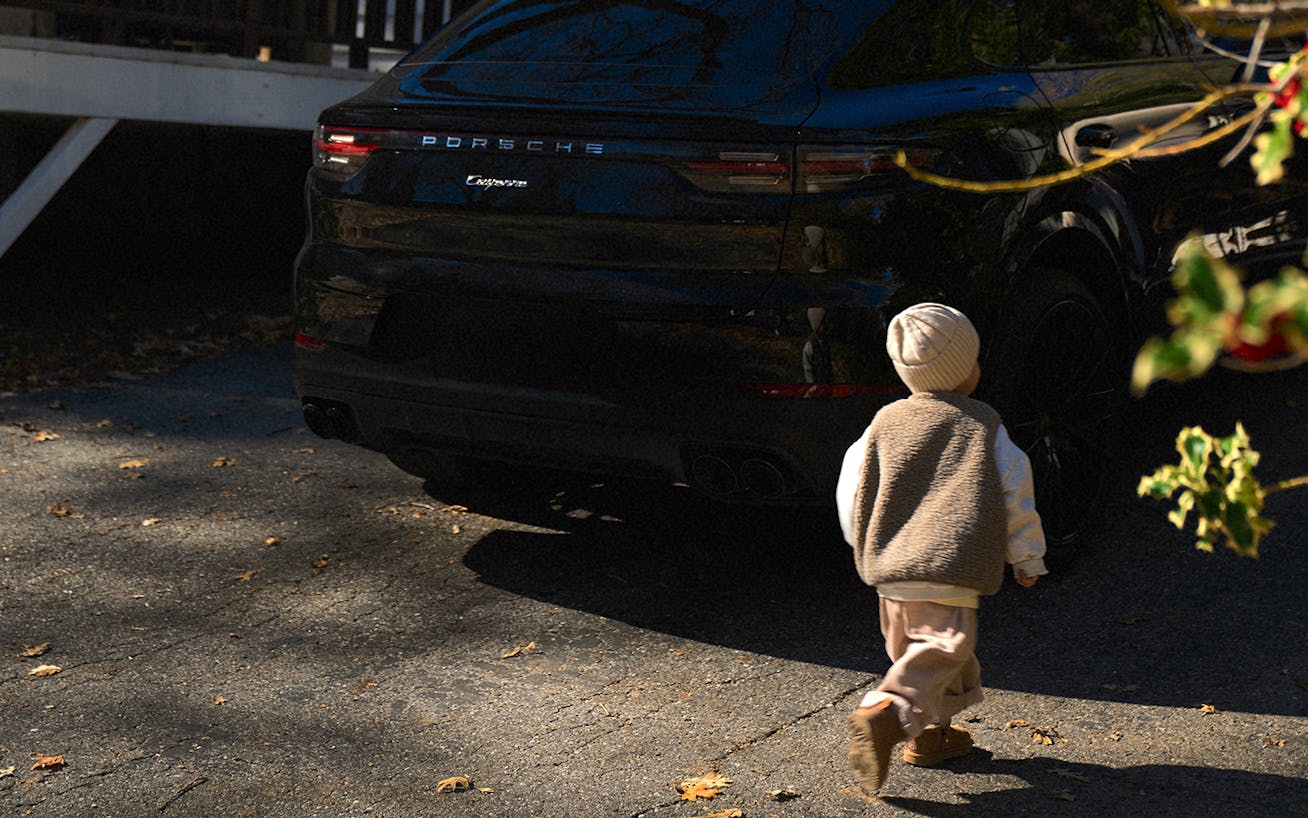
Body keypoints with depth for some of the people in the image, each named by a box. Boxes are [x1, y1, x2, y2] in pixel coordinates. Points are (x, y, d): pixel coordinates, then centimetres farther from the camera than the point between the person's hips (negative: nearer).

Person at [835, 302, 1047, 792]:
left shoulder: (885, 423, 11)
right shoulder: (983, 426, 3)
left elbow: (851, 491, 13)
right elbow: (1016, 495, 5)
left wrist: (867, 548, 28)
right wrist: (1028, 559, 17)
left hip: (891, 568, 5)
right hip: (951, 572, -5)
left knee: (912, 648, 21)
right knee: (942, 649, -9)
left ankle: (930, 734, 30)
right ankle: (885, 714, -29)